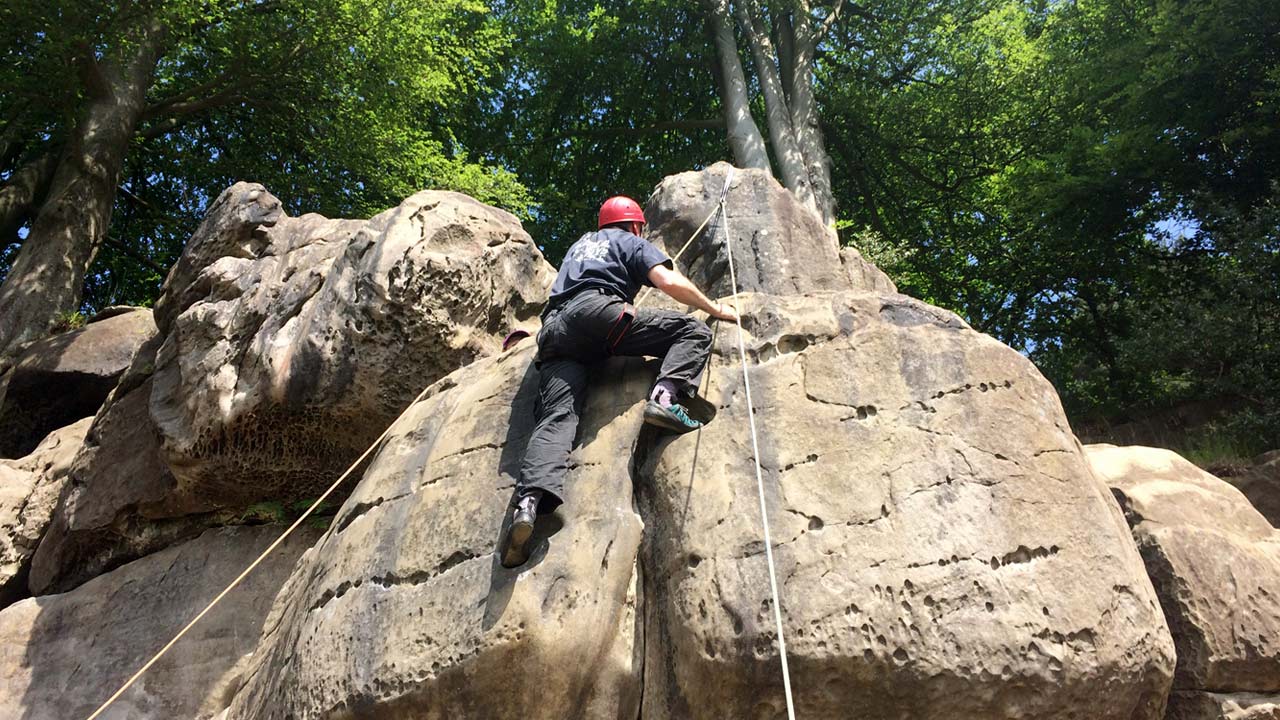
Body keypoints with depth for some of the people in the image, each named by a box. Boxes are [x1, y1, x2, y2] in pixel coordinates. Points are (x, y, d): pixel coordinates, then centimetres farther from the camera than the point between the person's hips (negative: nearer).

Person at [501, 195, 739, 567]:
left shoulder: (580, 244, 41)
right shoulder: (631, 242, 22)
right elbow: (671, 282, 6)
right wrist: (716, 308, 19)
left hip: (554, 329, 5)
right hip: (598, 310, -5)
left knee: (556, 417, -13)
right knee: (694, 330, 3)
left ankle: (528, 501, -38)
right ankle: (665, 397, -24)